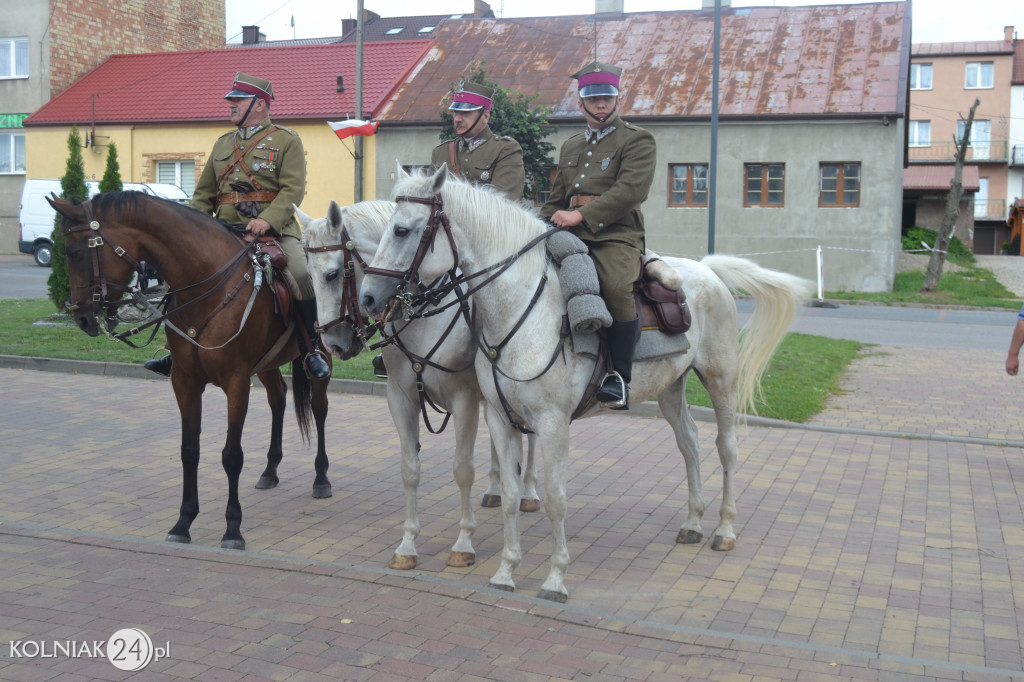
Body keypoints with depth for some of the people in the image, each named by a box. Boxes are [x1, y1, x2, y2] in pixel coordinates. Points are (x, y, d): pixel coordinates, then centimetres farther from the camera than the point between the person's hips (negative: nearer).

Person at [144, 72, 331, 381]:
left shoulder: (287, 140, 5)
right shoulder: (222, 143, 22)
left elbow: (293, 189, -9)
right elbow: (204, 193, 23)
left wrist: (268, 219, -25)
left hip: (276, 230, -5)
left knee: (302, 275, -29)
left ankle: (312, 349, -12)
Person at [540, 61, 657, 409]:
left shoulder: (638, 140, 6)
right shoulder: (570, 147, 26)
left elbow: (631, 190, -11)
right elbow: (556, 200, 31)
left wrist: (581, 215, -17)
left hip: (616, 237, -6)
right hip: (570, 237, 6)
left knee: (616, 287, -34)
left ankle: (620, 375, -23)